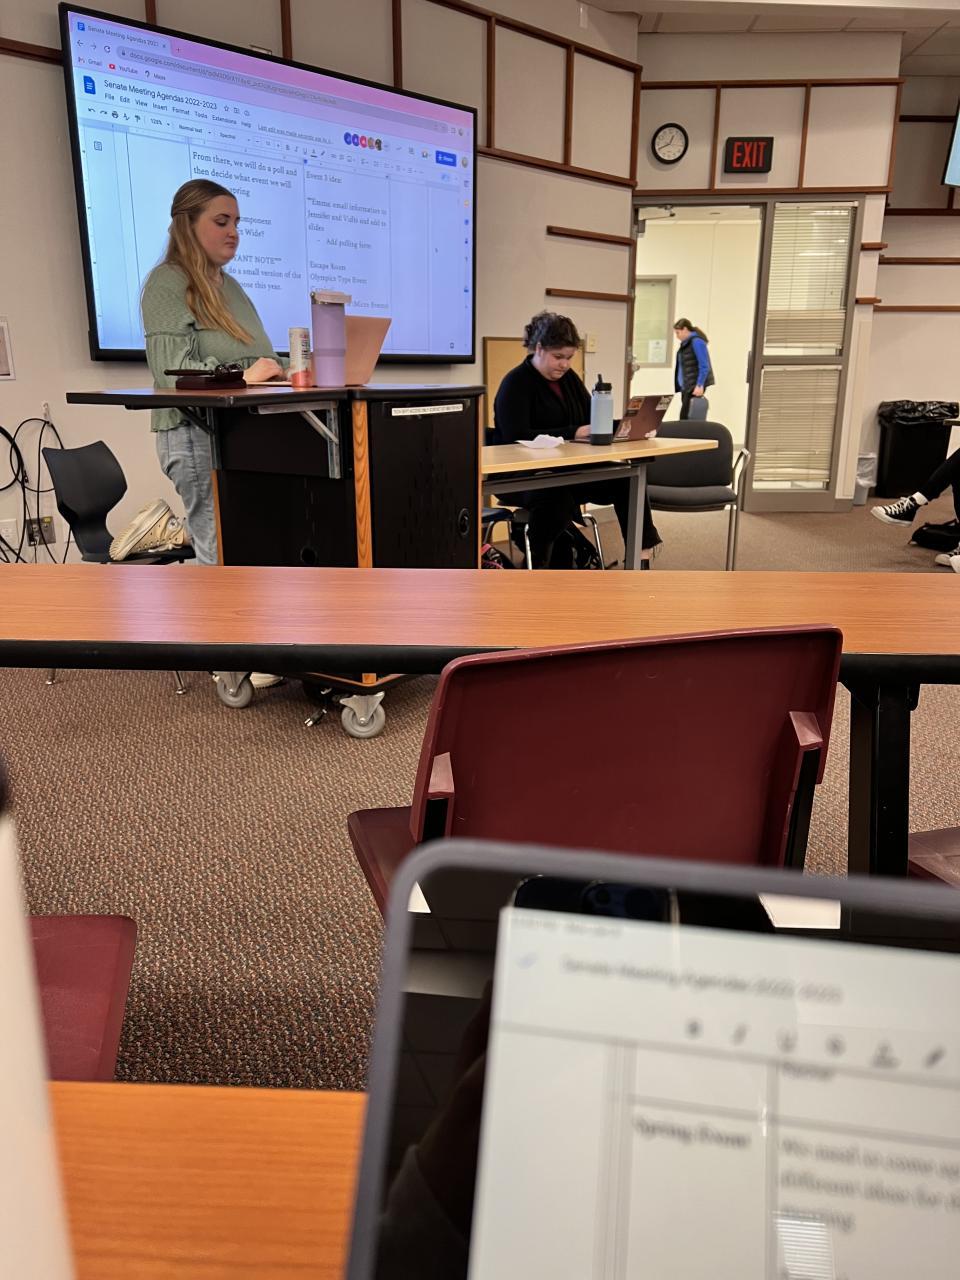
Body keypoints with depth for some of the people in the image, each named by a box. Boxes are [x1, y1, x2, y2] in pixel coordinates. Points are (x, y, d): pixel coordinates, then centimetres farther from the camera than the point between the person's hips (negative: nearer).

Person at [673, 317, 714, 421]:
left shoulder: (696, 341, -12)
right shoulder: (686, 343, 15)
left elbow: (704, 365, -17)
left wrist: (700, 385, -22)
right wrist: (681, 385, 15)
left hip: (695, 386, -9)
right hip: (687, 385, 9)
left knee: (685, 417, -12)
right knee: (685, 416, 7)